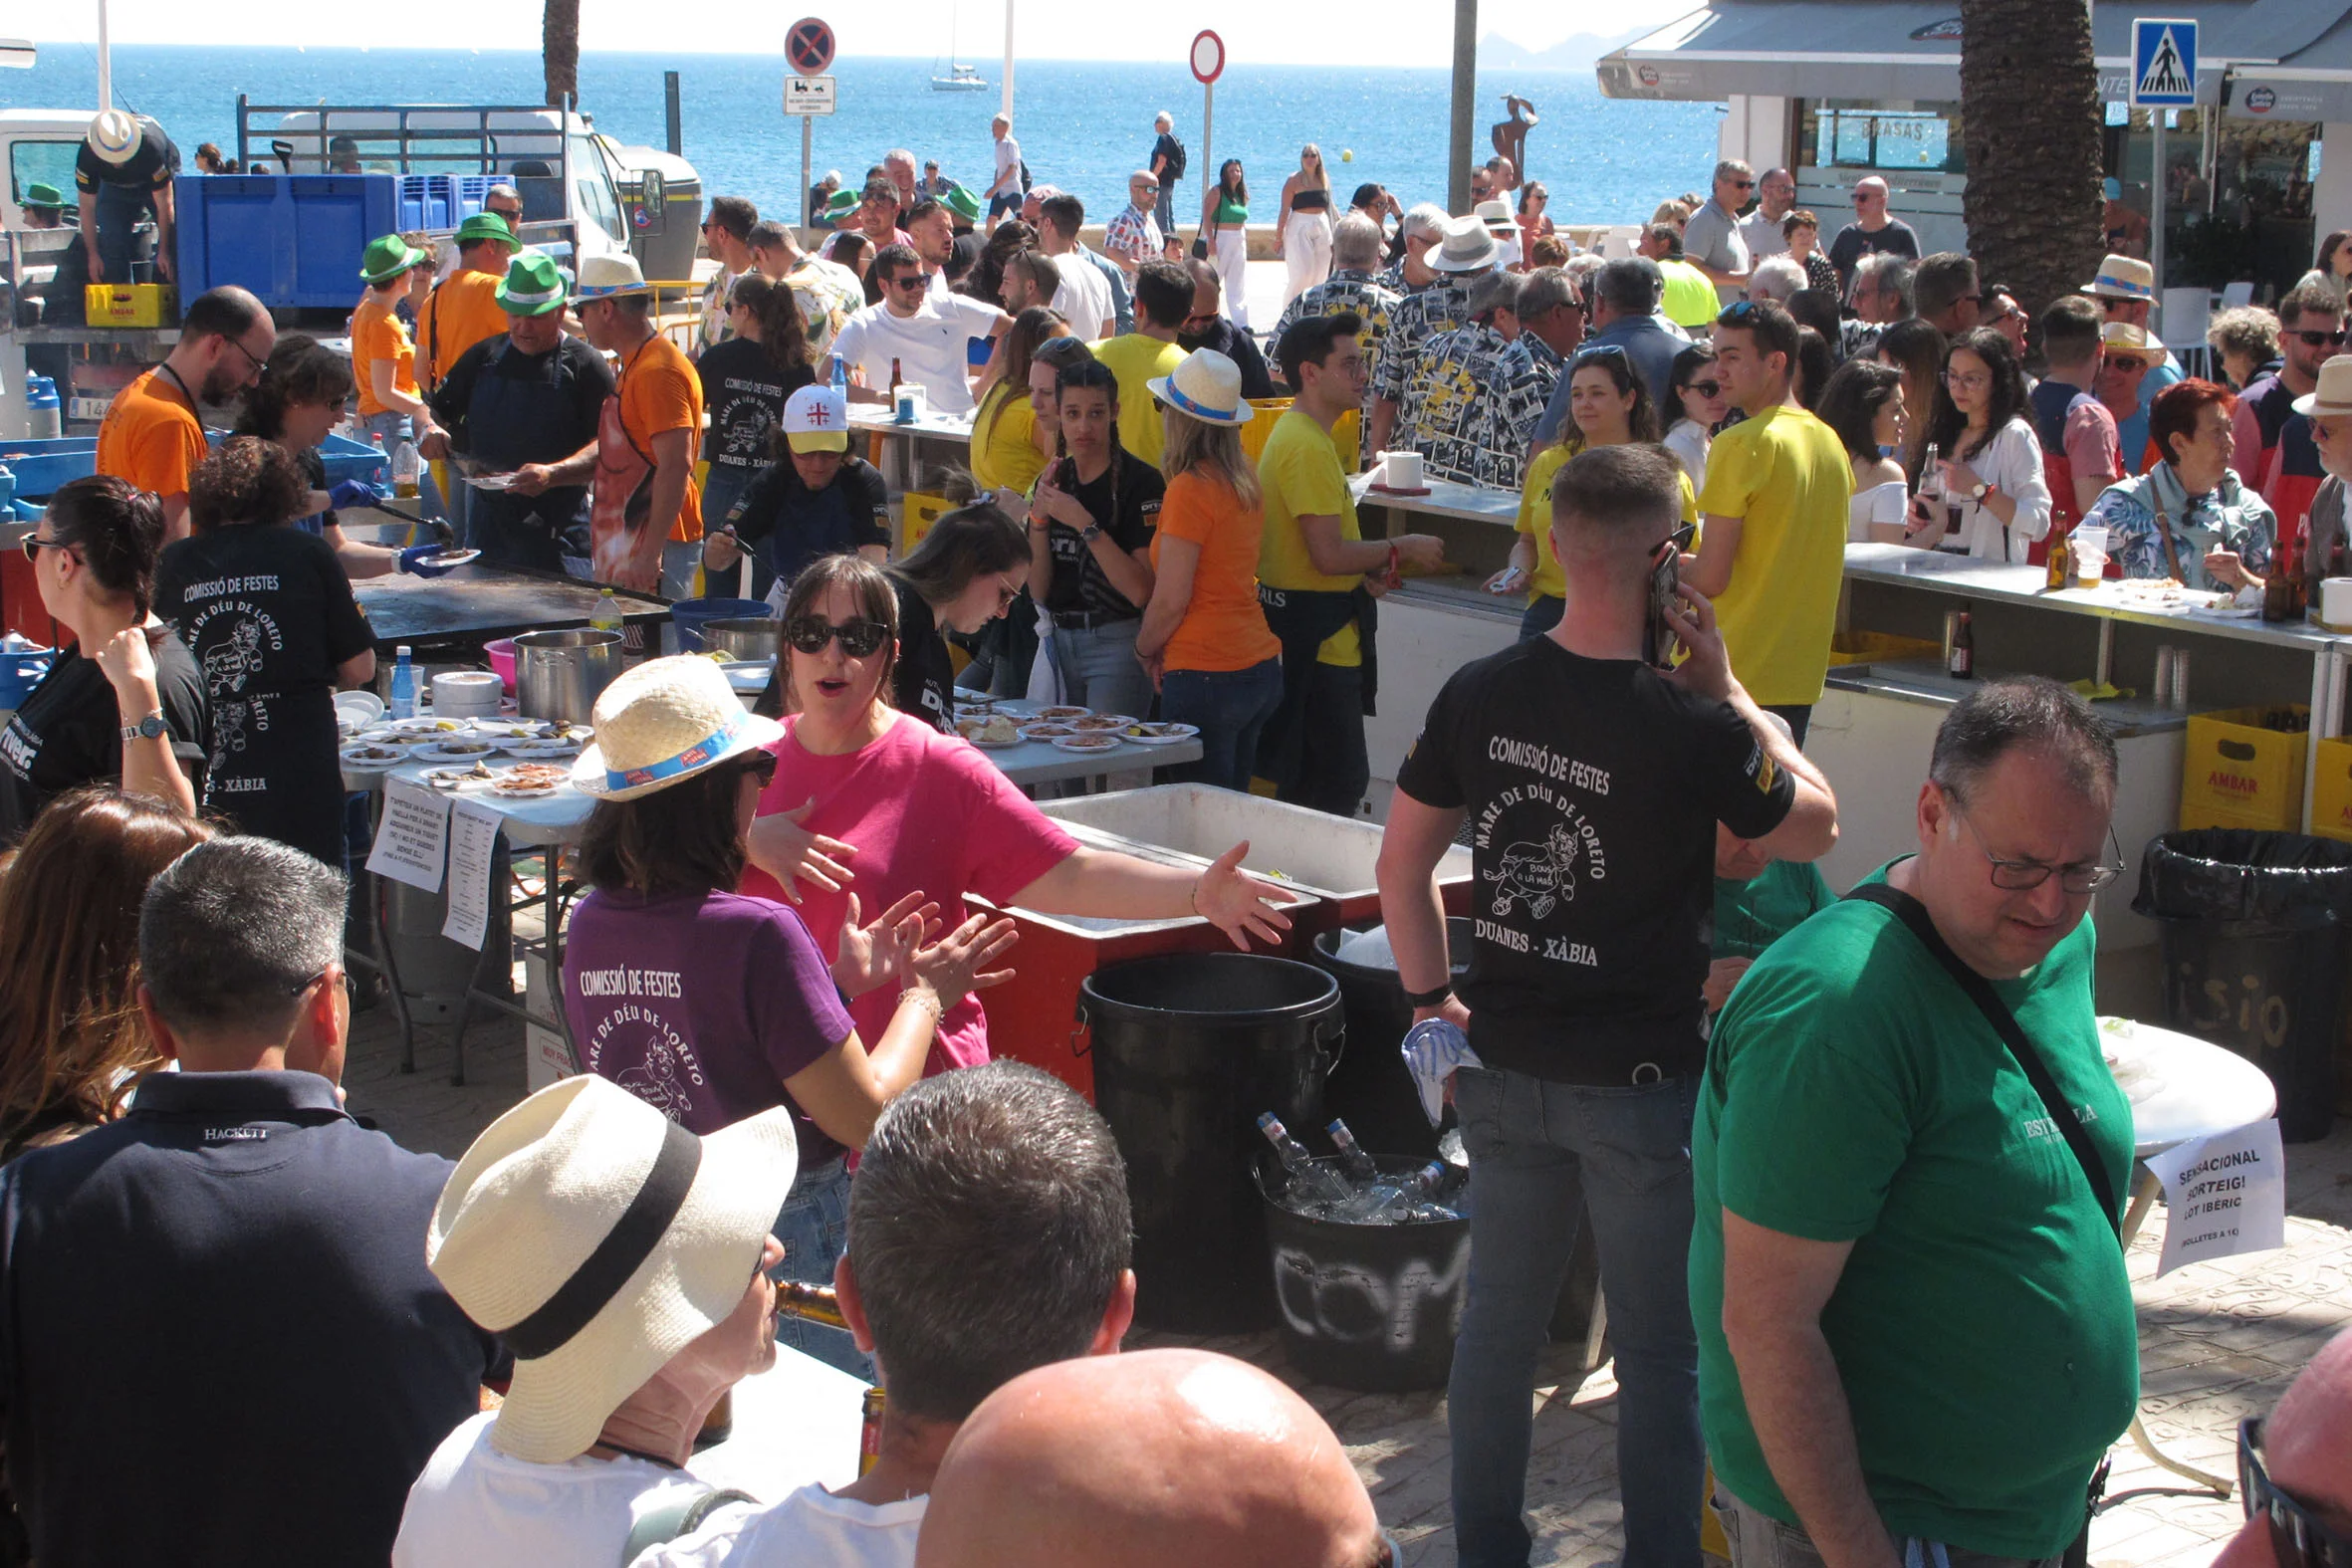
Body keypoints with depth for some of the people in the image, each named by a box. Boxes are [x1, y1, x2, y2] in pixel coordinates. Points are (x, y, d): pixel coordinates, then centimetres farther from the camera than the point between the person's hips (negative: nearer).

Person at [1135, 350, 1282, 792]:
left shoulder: (1190, 490, -13)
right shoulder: (1245, 482, 8)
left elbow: (1171, 601, -13)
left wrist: (1145, 649, 6)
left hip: (1206, 675, -8)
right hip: (1262, 667, 8)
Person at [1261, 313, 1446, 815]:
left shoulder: (1293, 433, 15)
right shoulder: (1308, 447, -19)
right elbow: (1329, 555, -24)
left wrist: (1367, 572, 12)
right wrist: (1402, 548, -9)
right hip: (1317, 634, -11)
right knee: (1335, 790, -7)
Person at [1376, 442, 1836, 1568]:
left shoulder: (1479, 695, -5)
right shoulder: (1693, 729, -20)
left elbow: (1401, 865, 3)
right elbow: (1816, 826, -1)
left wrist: (1433, 999, 12)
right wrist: (1725, 685, -2)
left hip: (1503, 1065, 5)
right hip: (1642, 1083, -5)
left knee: (1498, 1321, 17)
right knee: (1660, 1350, 9)